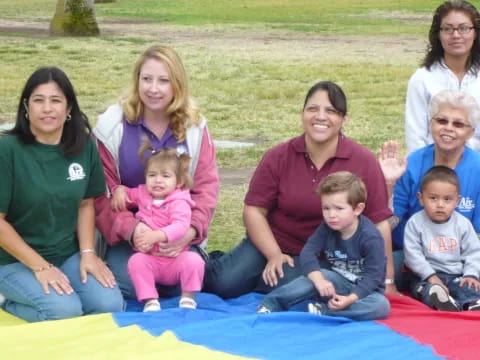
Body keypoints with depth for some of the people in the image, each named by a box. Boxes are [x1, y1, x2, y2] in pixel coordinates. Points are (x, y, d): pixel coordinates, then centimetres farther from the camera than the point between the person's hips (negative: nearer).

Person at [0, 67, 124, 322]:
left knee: (110, 305, -18)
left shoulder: (84, 146, -1)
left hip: (69, 255, 5)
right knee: (65, 310, -28)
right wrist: (40, 267, -18)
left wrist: (87, 253, -5)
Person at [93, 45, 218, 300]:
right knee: (131, 285, -24)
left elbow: (206, 186, -1)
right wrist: (129, 229, -25)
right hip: (125, 237, -1)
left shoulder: (194, 128, 2)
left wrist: (190, 230, -20)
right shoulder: (114, 127, -6)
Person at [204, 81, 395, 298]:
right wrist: (274, 255, -16)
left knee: (281, 288, -31)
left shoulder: (363, 162, -10)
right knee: (224, 282, -22)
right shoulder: (278, 157, -6)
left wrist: (387, 280, -10)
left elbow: (379, 224, -9)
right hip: (271, 245, 1)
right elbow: (254, 210, -4)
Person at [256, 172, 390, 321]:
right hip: (337, 282, 3)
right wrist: (319, 280, -36)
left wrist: (350, 299, -39)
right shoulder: (327, 228, -6)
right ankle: (271, 304, -28)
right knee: (318, 275, -28)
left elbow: (373, 275, -25)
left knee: (381, 306, -34)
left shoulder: (371, 237, -21)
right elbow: (308, 252, -17)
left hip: (363, 289, -3)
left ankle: (323, 311, -36)